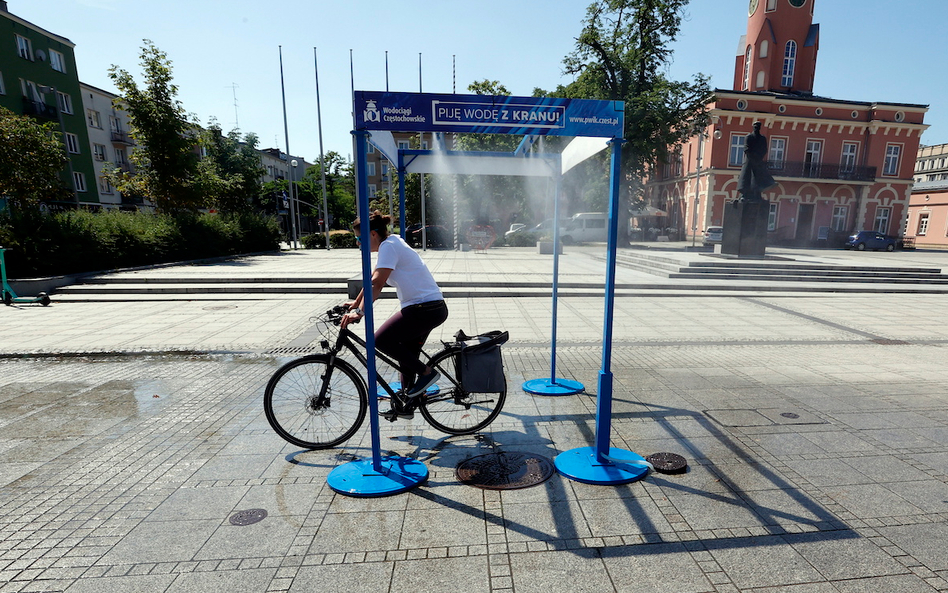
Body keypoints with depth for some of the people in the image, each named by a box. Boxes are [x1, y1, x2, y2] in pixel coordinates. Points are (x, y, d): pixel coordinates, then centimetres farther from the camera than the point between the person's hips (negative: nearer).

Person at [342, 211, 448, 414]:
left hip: (425, 310, -10)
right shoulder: (392, 244, 16)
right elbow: (373, 280, 22)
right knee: (407, 355, 16)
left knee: (381, 340, -10)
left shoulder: (389, 246, -13)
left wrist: (359, 311, -28)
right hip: (432, 308, 10)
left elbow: (377, 284, -24)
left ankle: (427, 372, -2)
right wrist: (356, 303, 26)